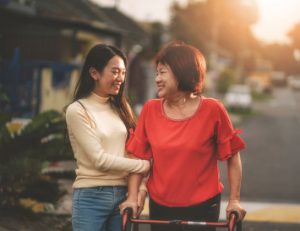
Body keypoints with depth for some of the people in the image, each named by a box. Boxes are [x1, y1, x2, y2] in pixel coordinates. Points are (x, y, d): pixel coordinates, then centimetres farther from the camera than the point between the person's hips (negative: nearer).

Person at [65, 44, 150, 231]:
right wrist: (146, 165, -10)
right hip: (91, 198, -5)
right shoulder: (77, 111, -6)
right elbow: (99, 159, -12)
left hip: (123, 195, 5)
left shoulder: (120, 107, 13)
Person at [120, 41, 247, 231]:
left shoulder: (212, 110, -8)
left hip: (202, 208, -3)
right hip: (160, 207, 3)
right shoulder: (150, 110, 0)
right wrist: (133, 197, -4)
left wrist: (234, 200, -6)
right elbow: (138, 157, 4)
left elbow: (232, 156, -3)